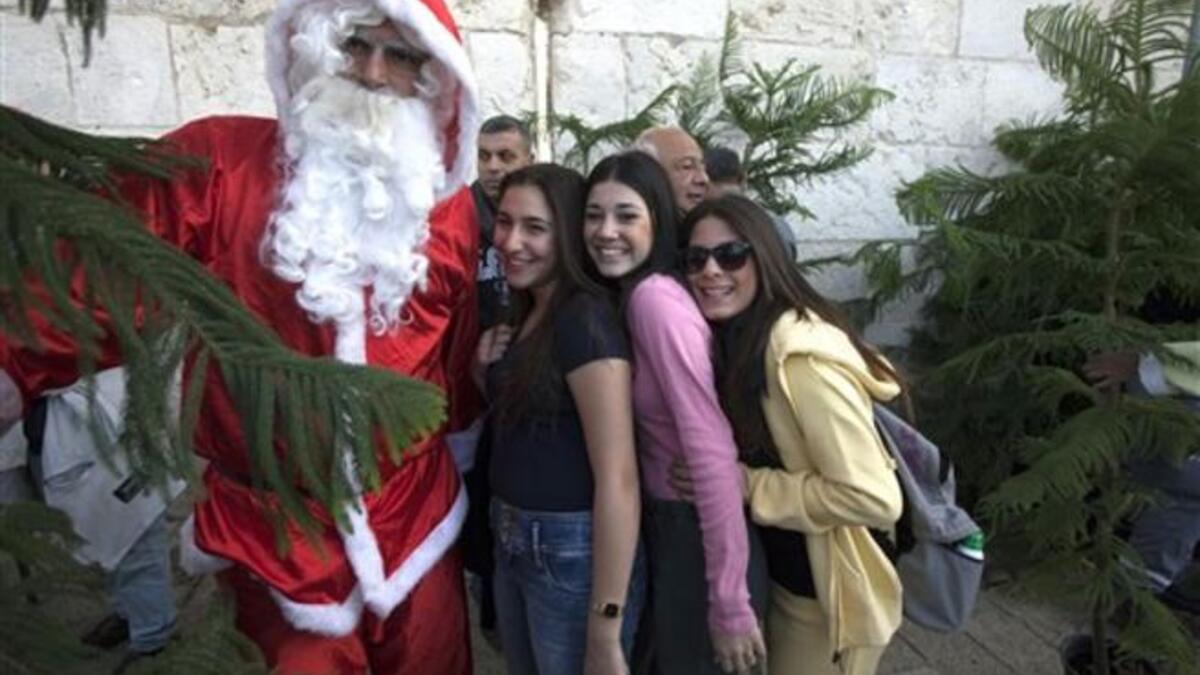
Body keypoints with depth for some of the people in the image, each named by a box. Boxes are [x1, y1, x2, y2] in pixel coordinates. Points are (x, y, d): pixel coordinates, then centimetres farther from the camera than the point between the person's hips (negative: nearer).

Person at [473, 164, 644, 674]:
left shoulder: (585, 317, -20)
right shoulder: (528, 314, 7)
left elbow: (618, 480, -24)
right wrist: (485, 373, -2)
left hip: (574, 553, -9)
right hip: (512, 545, 9)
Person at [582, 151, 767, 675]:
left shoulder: (655, 299, -23)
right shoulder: (630, 296, 5)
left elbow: (713, 454, -27)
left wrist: (730, 602, -23)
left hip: (699, 537, -9)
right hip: (667, 524, 9)